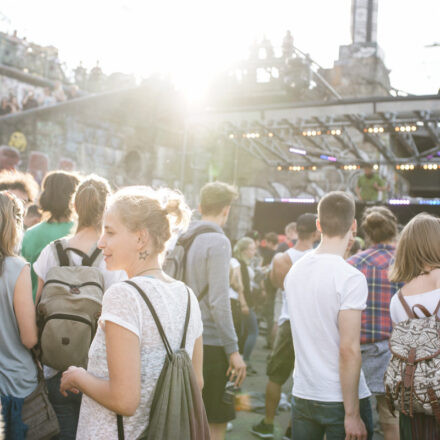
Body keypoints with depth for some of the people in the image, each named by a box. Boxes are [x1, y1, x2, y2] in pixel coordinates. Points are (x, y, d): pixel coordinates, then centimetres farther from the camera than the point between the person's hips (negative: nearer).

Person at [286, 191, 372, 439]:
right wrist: (352, 414, -15)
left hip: (302, 394, 6)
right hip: (341, 400, -6)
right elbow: (349, 350, -20)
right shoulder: (351, 278, -17)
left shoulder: (295, 271, 3)